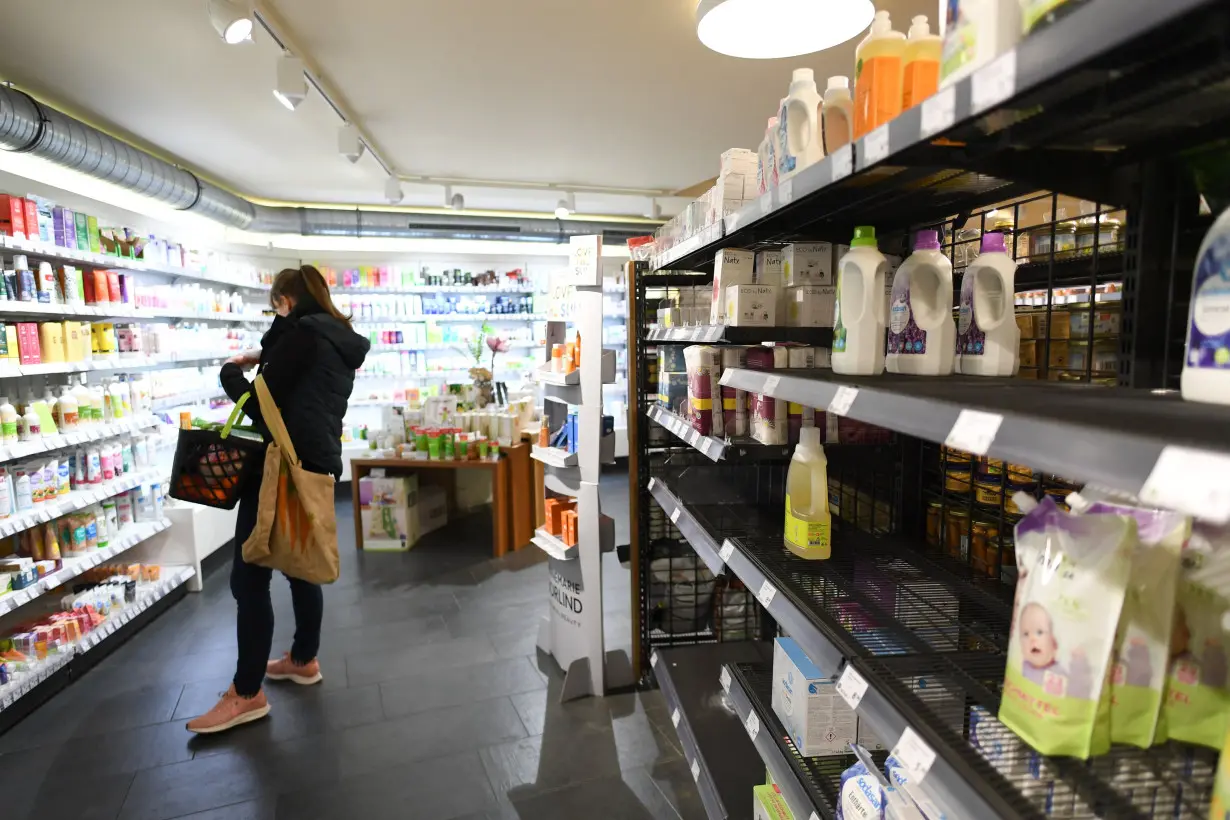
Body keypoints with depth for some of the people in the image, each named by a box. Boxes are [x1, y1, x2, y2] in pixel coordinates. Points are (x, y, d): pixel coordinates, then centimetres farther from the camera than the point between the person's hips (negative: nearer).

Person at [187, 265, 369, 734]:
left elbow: (263, 404, -12)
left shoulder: (302, 332, -12)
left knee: (249, 577, -3)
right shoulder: (342, 342, 15)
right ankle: (304, 660, 30)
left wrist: (231, 372, 5)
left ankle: (247, 694, 5)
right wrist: (264, 362, 18)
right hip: (318, 464, 10)